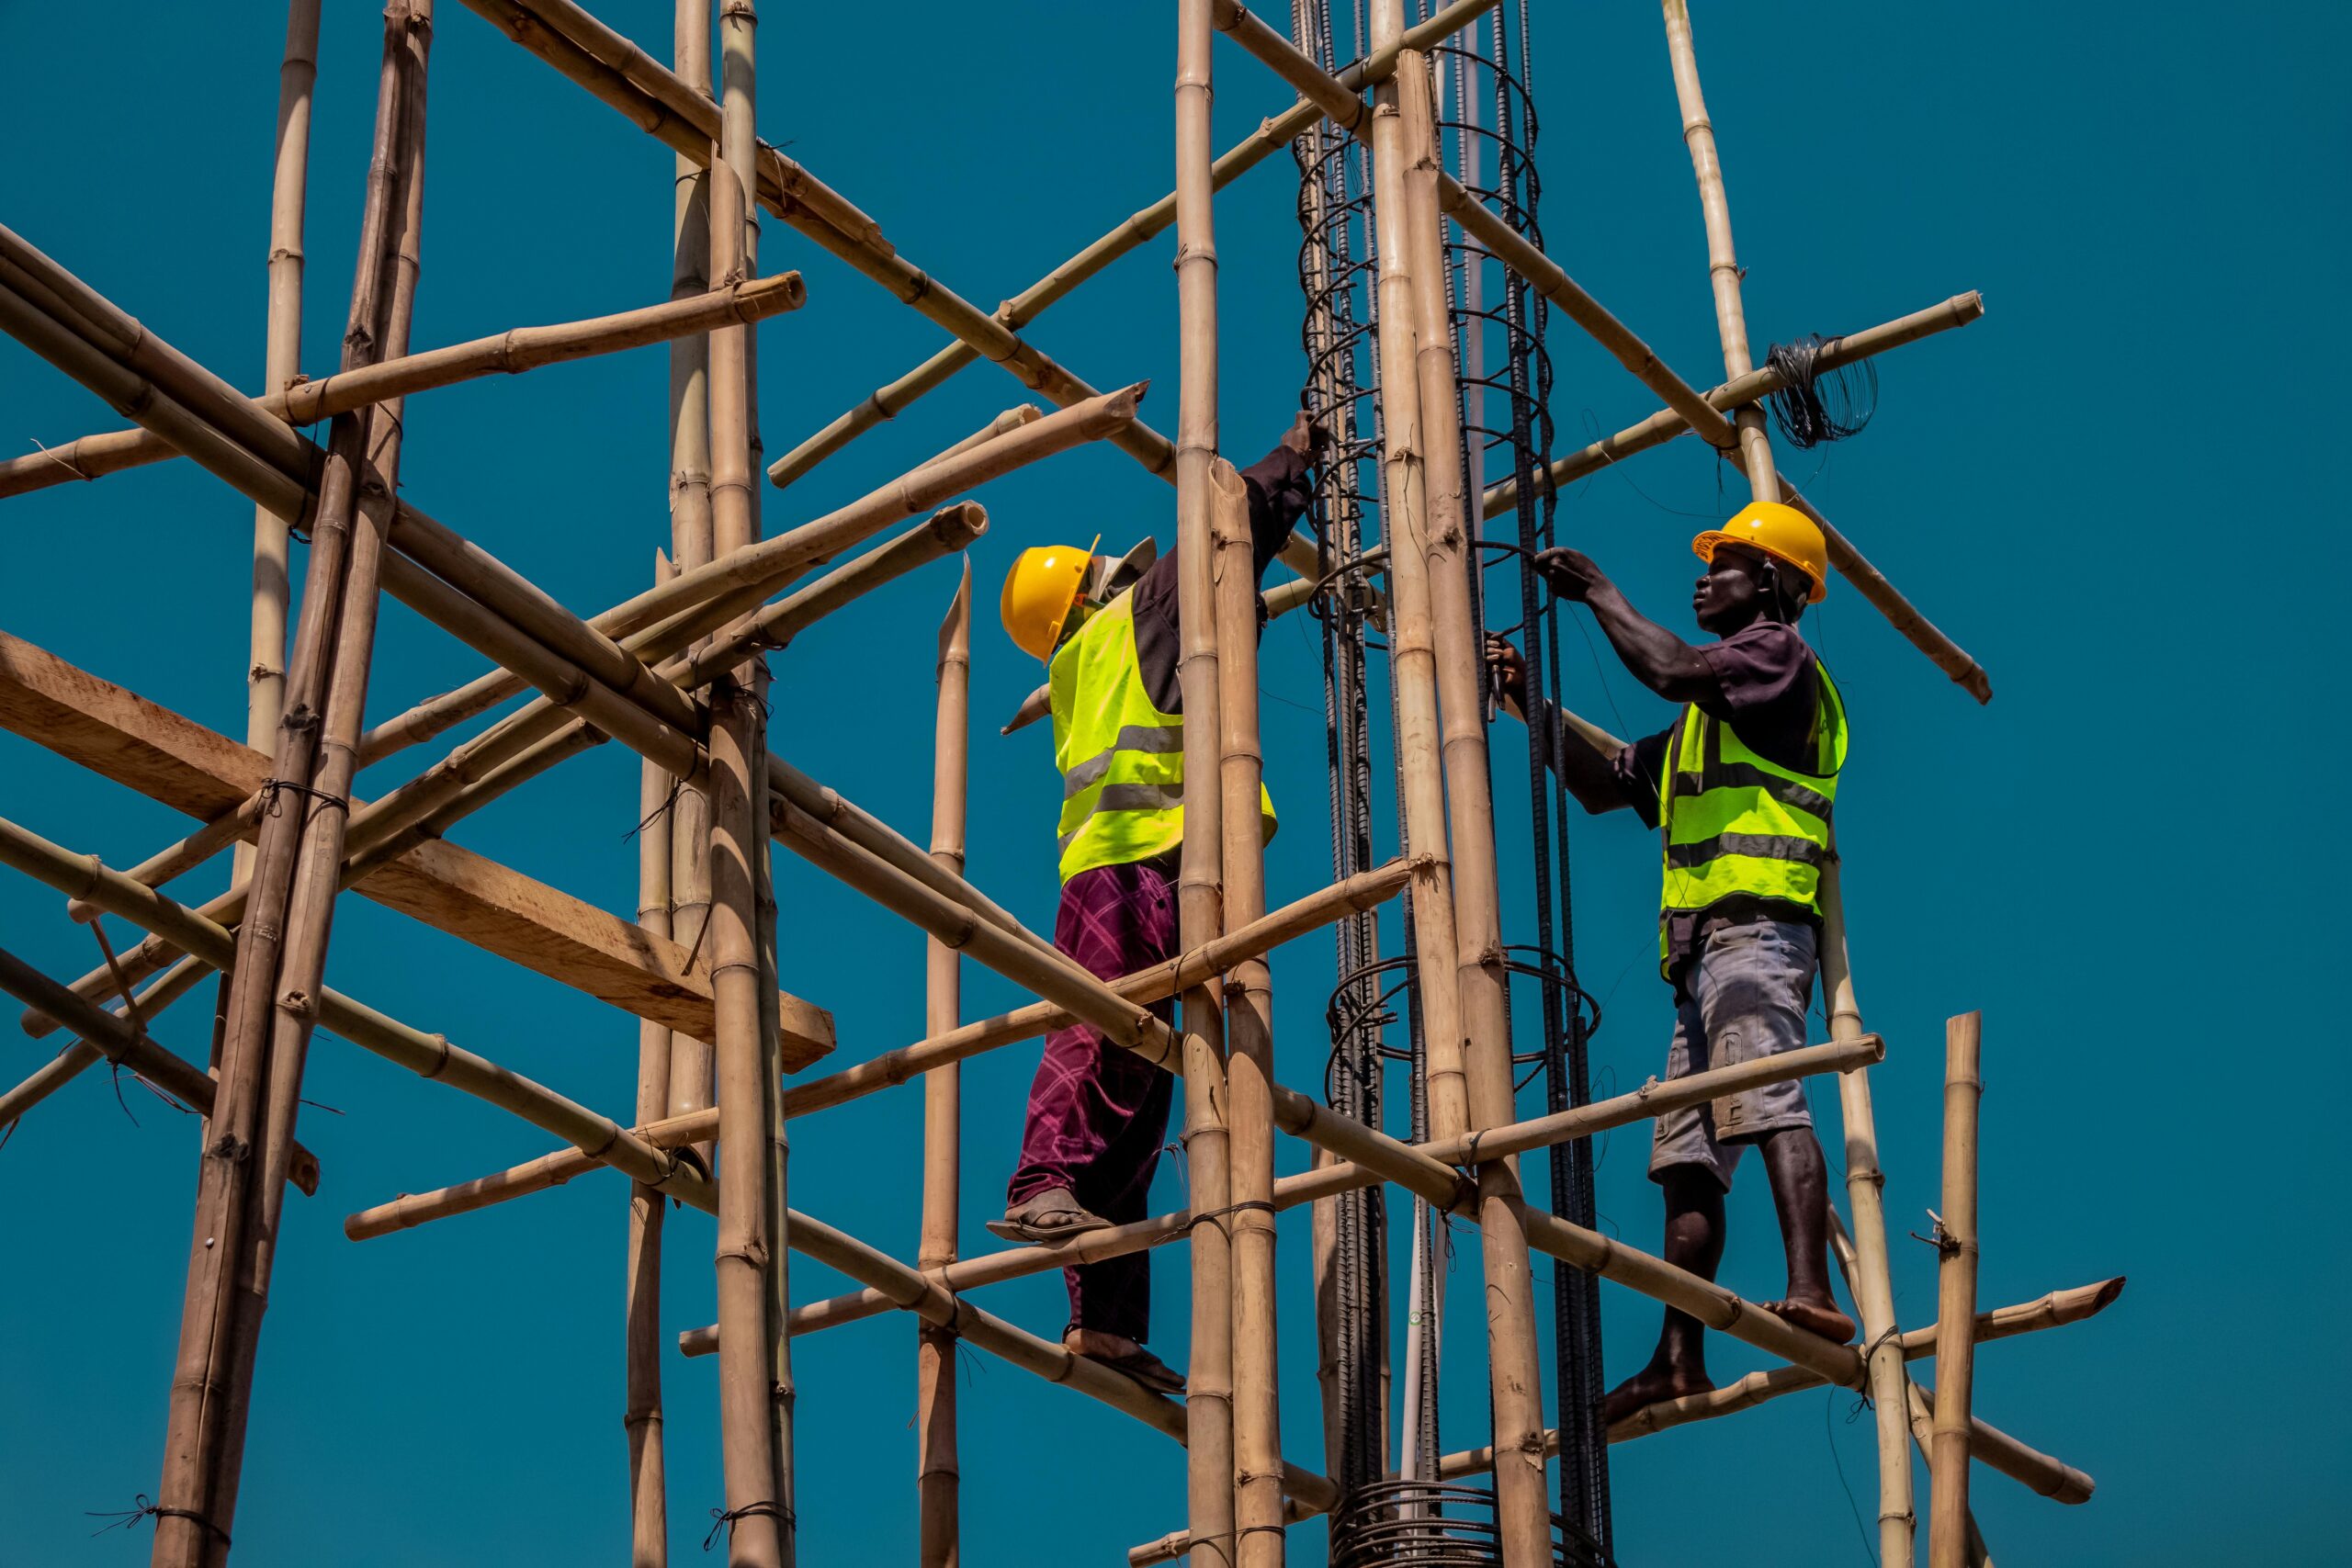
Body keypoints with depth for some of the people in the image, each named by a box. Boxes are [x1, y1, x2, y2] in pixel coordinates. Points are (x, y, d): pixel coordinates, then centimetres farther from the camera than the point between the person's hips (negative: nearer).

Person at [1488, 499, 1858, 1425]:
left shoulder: (1779, 651, 3)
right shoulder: (1704, 719, 32)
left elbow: (1673, 670, -16)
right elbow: (1603, 784, 33)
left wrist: (1599, 593, -2)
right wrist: (1532, 707, 21)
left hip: (1756, 925, -10)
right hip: (1703, 947, 10)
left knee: (1763, 1095, -29)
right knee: (1688, 1151, 5)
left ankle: (1811, 1292, -42)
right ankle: (1679, 1358, 5)